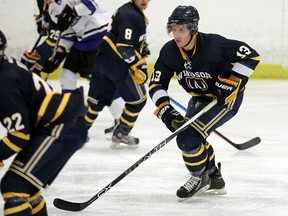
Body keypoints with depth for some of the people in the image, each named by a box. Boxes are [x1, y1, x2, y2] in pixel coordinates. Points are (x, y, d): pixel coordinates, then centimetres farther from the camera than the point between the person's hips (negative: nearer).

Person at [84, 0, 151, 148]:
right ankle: (121, 135, 12)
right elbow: (123, 46, -23)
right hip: (116, 63, -10)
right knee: (138, 99, 3)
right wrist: (137, 66, -22)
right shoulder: (131, 15, -17)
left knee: (98, 98, 17)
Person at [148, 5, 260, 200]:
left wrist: (230, 82, -32)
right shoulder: (169, 52, -13)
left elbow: (251, 56, -29)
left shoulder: (213, 44, -31)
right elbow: (157, 84, -10)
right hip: (200, 98, 8)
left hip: (227, 97, -8)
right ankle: (214, 180, 37)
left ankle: (200, 178, 6)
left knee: (189, 137, -19)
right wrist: (166, 111, -25)